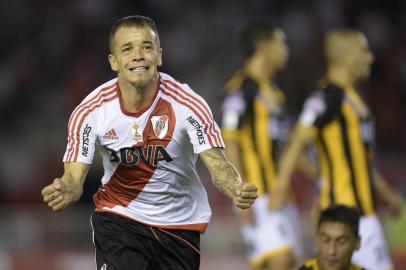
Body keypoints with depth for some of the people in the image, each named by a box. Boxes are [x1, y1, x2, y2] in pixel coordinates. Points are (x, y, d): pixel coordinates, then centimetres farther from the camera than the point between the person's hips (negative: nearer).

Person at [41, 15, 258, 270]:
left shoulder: (188, 103, -20)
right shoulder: (90, 112, -17)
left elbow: (217, 162, -26)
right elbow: (74, 177, -18)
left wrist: (237, 189, -50)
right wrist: (64, 192, -43)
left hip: (180, 223, 1)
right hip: (118, 218, -1)